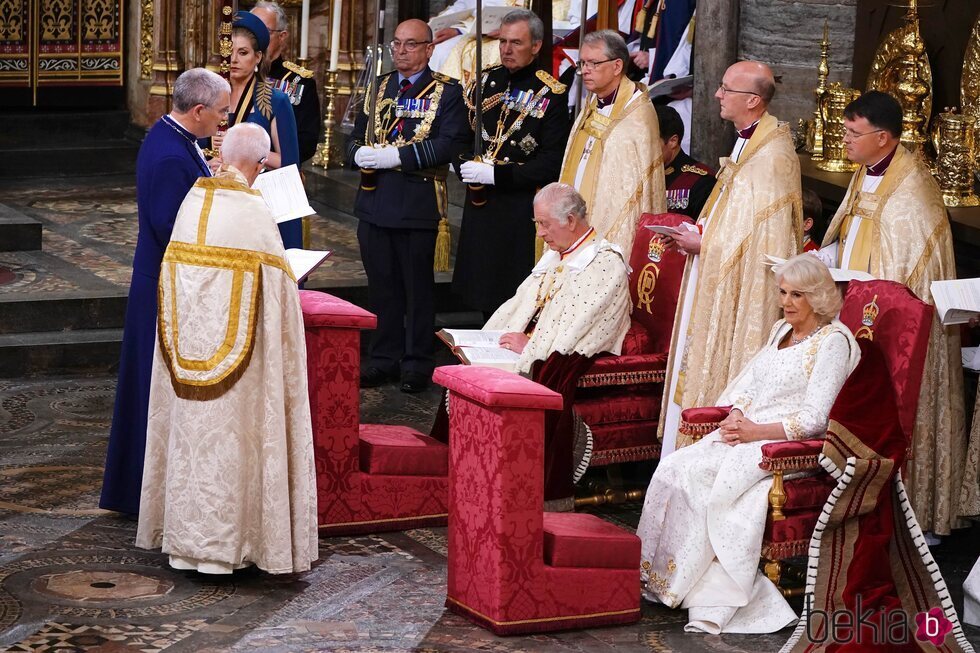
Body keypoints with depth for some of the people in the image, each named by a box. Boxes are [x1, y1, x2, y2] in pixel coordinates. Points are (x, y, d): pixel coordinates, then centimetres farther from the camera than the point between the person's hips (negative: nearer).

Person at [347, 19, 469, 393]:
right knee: (381, 285, 10)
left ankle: (417, 363, 10)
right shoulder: (378, 87, 15)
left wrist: (397, 156, -21)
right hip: (374, 202, 5)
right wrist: (358, 154, -7)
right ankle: (383, 359, 18)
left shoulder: (446, 92, -1)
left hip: (418, 204, -5)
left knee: (418, 288, 3)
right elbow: (356, 135, 17)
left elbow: (449, 145, -14)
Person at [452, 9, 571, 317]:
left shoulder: (550, 95, -8)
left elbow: (552, 164, -13)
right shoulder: (486, 82, 9)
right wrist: (466, 168, -4)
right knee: (483, 294, 10)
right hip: (479, 205, 6)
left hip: (521, 210, -5)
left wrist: (496, 174, -19)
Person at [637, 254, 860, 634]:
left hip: (791, 445, -8)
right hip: (746, 431, 8)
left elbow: (814, 418, -14)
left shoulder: (833, 341, -6)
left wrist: (757, 431, -17)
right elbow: (748, 382, 20)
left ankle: (714, 599, -23)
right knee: (674, 469, -17)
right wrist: (735, 416, -1)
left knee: (699, 476, -29)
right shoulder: (782, 331, 20)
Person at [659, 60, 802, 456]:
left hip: (746, 291, -10)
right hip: (719, 281, 10)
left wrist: (705, 245, -16)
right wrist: (699, 234, 6)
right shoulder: (747, 142, 12)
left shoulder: (772, 157, -20)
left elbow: (764, 235, -23)